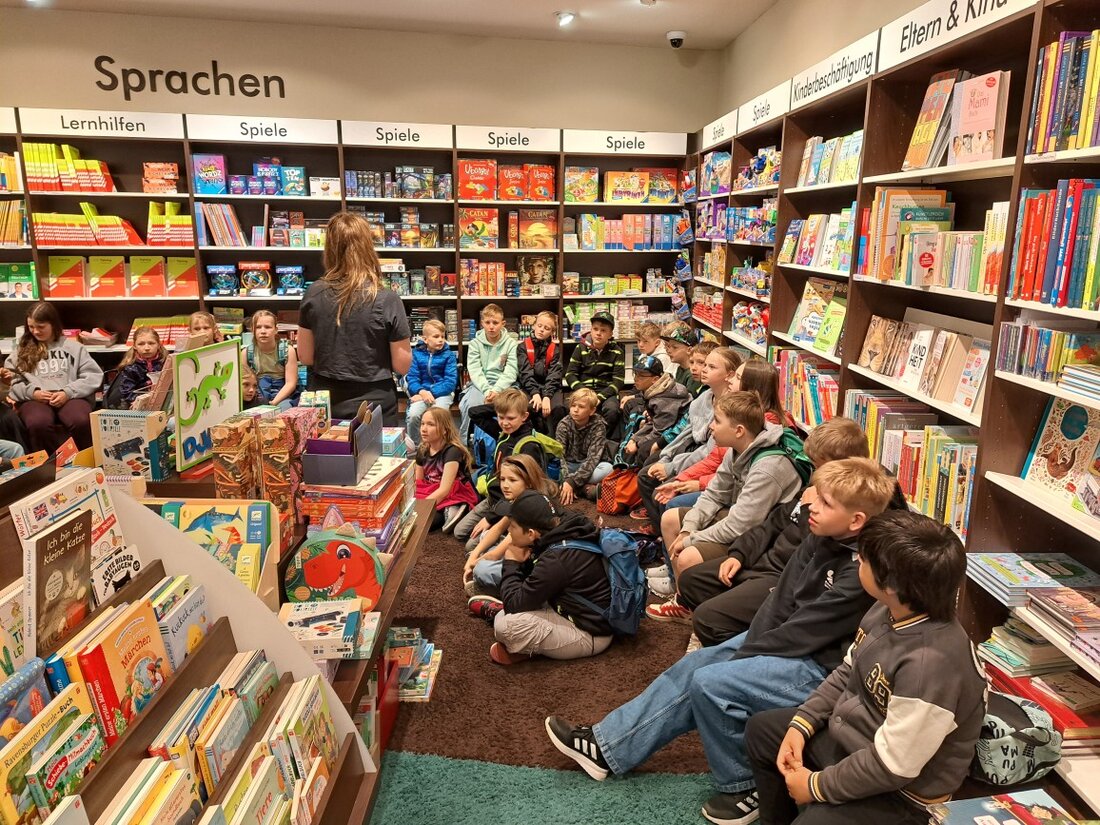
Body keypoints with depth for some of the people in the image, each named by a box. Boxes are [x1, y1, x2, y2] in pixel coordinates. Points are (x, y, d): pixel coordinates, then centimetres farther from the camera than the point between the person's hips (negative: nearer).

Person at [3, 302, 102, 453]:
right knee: (38, 424, -37)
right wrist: (31, 392, -8)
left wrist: (68, 392, -8)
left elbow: (94, 376, 5)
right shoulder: (22, 350, 21)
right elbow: (11, 382, 12)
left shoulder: (72, 346, 16)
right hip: (35, 399, 1)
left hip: (70, 397, -1)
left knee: (81, 421, -37)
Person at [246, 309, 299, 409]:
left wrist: (274, 402, -19)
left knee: (282, 408, -34)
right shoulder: (246, 353, 2)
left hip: (284, 395, -1)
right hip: (258, 398, 1)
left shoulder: (287, 350, -4)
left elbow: (290, 383, -6)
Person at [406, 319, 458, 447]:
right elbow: (412, 377, 0)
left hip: (442, 392, -1)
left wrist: (431, 393, -18)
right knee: (412, 415, -26)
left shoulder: (449, 355, 0)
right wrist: (421, 391, -21)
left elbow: (450, 382, -7)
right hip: (421, 392, 1)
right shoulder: (416, 354, 4)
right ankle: (413, 446, -3)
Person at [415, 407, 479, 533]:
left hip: (455, 498, -8)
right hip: (432, 496, 8)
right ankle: (446, 513, -12)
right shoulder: (422, 450, 5)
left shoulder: (452, 451, -19)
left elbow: (444, 489, -25)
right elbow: (417, 484, 9)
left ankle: (450, 511, -15)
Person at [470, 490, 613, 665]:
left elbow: (514, 604, -20)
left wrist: (511, 563, -9)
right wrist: (523, 562, -7)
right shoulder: (568, 529, -5)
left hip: (588, 634, -9)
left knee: (505, 624, -27)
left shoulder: (556, 560, -30)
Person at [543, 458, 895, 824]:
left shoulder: (861, 571, -26)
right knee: (694, 666, 4)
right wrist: (749, 644, -10)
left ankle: (746, 787, 4)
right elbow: (782, 600, 1)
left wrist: (746, 656, -13)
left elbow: (805, 632, -22)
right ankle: (606, 746, 13)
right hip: (789, 640, 9)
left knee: (711, 683, -21)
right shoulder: (822, 539, 0)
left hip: (821, 664, -9)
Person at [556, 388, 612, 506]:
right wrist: (566, 480, -38)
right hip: (570, 466, 2)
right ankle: (585, 488, -26)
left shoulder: (598, 426, -16)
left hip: (589, 467, -1)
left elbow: (593, 458, -24)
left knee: (607, 468, -34)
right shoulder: (564, 424, -10)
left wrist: (572, 481, -36)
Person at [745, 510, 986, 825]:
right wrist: (801, 724, -2)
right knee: (761, 729, 18)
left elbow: (892, 765, -29)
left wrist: (816, 785, -17)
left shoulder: (932, 663, -37)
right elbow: (847, 673, 6)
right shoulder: (891, 609, -10)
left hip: (898, 791, -8)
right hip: (847, 734, 8)